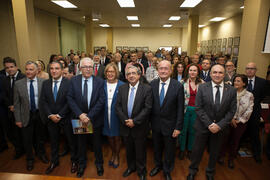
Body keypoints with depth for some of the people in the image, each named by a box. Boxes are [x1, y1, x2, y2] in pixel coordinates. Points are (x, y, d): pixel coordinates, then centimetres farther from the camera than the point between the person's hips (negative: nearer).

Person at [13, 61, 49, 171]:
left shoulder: (43, 82, -8)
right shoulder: (18, 84, -6)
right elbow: (16, 103, -2)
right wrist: (18, 119, -3)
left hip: (40, 114, 0)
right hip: (26, 116, 0)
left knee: (40, 137, 18)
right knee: (27, 139, 13)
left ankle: (41, 153, 45)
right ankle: (30, 159, 38)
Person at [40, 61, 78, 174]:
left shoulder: (68, 83, -11)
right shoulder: (45, 83, 3)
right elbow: (43, 101, 0)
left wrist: (59, 115, -16)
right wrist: (50, 115, -11)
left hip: (66, 118, -3)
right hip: (51, 119, 4)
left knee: (71, 140, 12)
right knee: (53, 141, 19)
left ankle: (74, 161, 32)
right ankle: (54, 162, 40)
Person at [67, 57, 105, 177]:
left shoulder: (100, 82, -9)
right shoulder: (74, 81, -4)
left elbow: (101, 101, -14)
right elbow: (70, 98, -8)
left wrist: (89, 116, -19)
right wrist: (80, 114, -18)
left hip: (95, 119, -1)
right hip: (80, 118, 1)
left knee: (97, 142, 18)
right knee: (81, 142, 19)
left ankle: (99, 163, 42)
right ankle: (81, 164, 44)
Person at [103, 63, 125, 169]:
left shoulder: (122, 85, -9)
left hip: (117, 116, -3)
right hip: (106, 115, 3)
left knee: (117, 137, 12)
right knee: (109, 136, 18)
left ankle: (116, 156, 37)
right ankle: (113, 153, 44)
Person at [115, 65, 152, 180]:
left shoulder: (147, 89, -10)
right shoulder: (122, 88, 2)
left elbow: (147, 108, -15)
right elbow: (118, 106, -1)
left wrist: (134, 121, -18)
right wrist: (125, 120, -13)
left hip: (140, 127, -3)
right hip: (125, 126, 3)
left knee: (140, 151, 14)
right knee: (129, 149, 21)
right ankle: (131, 167, 46)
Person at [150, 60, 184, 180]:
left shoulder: (178, 86, -14)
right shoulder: (152, 84, -5)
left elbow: (180, 108, -11)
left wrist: (178, 127, -12)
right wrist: (149, 122, 0)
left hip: (169, 125, -2)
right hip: (155, 124, 3)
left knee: (169, 150, 17)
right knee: (157, 147, 23)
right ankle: (158, 165, 50)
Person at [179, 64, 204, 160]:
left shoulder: (202, 83, 0)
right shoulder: (183, 82, -6)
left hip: (196, 110, 2)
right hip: (185, 109, -2)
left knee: (192, 131, 15)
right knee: (183, 130, 8)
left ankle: (190, 149, 33)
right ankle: (182, 149, 28)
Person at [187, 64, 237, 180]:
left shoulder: (231, 90, -3)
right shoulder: (202, 88, -8)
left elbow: (231, 111, -4)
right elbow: (198, 108, -11)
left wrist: (219, 125, -14)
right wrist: (209, 124, -17)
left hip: (220, 127, 2)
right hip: (203, 126, -1)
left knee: (214, 153, 19)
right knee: (197, 150, 12)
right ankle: (192, 171, 38)